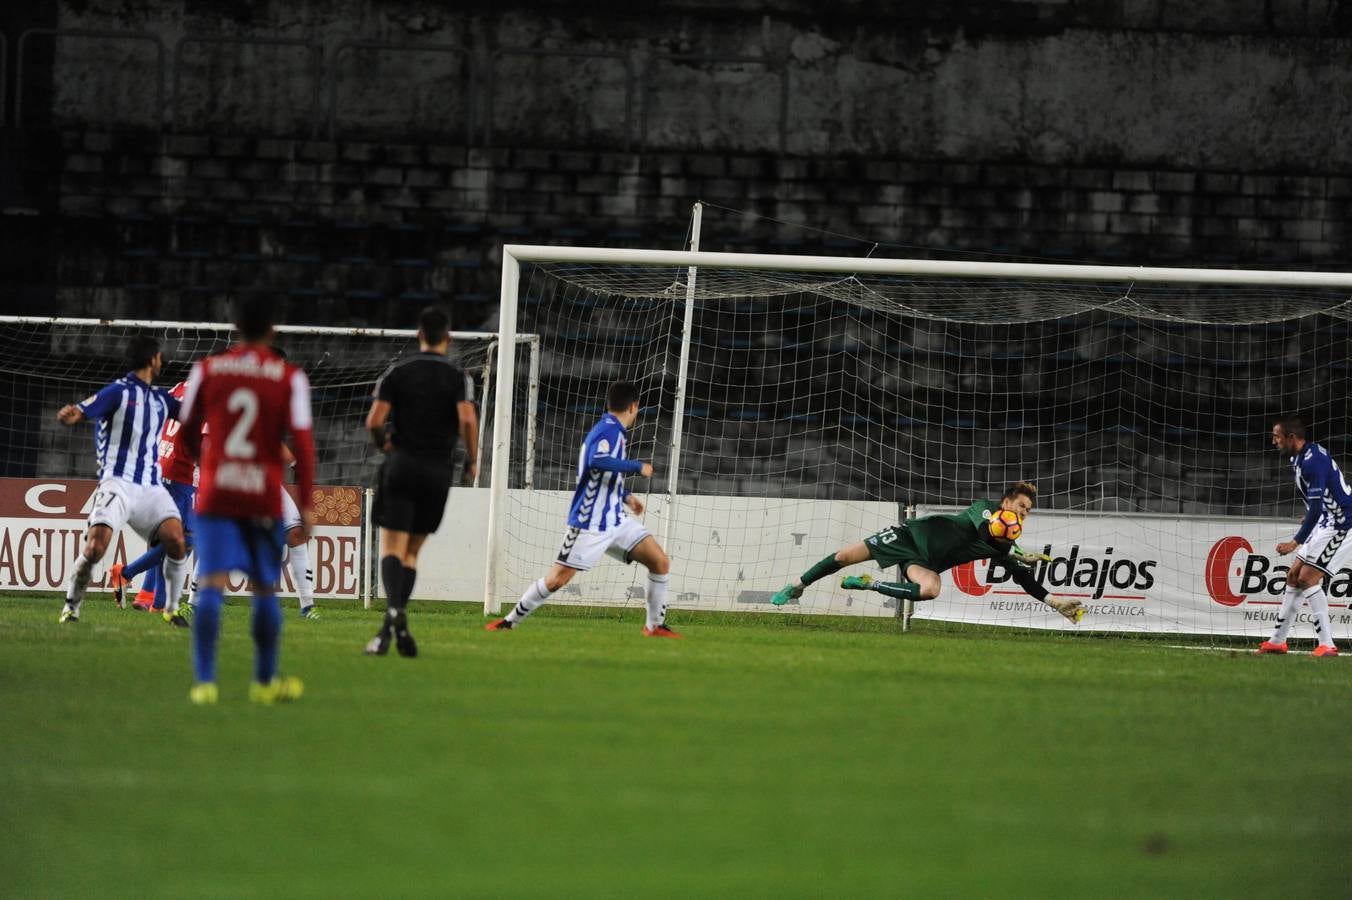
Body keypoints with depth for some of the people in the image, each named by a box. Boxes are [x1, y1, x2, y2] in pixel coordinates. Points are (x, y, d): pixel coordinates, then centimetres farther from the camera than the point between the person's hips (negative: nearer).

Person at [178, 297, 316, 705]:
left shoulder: (206, 370, 3)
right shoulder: (290, 378, -2)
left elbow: (188, 431, 13)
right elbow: (302, 441, -8)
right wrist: (306, 503, -4)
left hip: (215, 493, 0)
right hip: (264, 498, 0)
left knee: (211, 586, -5)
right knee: (265, 589, 14)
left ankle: (204, 681, -18)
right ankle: (264, 681, 23)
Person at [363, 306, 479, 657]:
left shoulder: (397, 372, 3)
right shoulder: (458, 377, 1)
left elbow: (374, 421, -5)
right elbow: (468, 419, -15)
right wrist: (472, 460, -1)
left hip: (400, 467, -1)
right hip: (439, 470, 1)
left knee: (392, 547, -6)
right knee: (411, 552, 12)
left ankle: (394, 610, -32)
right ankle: (397, 624, 5)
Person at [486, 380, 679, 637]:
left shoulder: (613, 430, 14)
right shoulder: (609, 430, -16)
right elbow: (596, 462, -37)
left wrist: (626, 496, 33)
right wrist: (638, 467, -28)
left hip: (616, 520, 9)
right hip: (590, 525, -9)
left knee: (660, 562, 0)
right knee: (556, 579, -7)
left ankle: (655, 626, 10)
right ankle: (509, 622, 7)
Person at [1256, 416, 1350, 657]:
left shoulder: (1313, 461, -23)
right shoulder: (1297, 459, 8)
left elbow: (1317, 508, -26)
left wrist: (1296, 542, -26)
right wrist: (1310, 517, 26)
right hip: (1325, 523, 10)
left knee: (1308, 578, -16)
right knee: (1294, 576, 10)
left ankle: (1327, 644, -17)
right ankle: (1277, 641, 17)